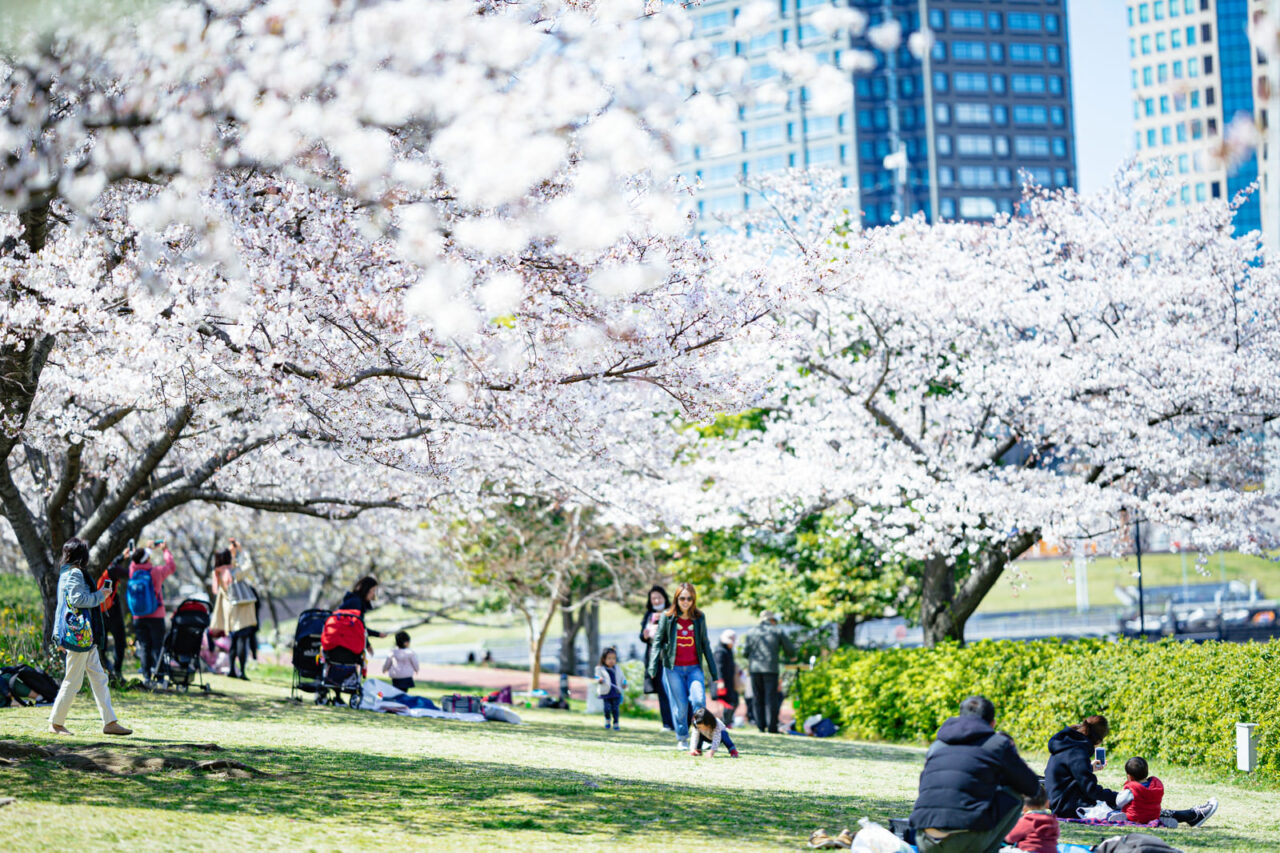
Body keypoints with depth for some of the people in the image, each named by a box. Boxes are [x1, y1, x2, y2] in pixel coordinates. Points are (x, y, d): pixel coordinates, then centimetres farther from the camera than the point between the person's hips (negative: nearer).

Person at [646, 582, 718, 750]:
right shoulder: (667, 617, 1)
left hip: (694, 668, 1)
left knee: (699, 700, -17)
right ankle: (682, 739, 15)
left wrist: (713, 670, 13)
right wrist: (653, 664, -7)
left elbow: (705, 643, 12)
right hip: (673, 668, -1)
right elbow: (658, 640, 4)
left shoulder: (699, 618, 6)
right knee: (680, 705, 0)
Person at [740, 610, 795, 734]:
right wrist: (792, 655, 27)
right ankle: (772, 727, -6)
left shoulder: (751, 632, 11)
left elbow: (745, 653, 7)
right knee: (771, 698, -2)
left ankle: (760, 726, 4)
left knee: (758, 699, 8)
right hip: (771, 669, -3)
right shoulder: (778, 632, 4)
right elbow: (791, 650, 4)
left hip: (754, 669, 3)